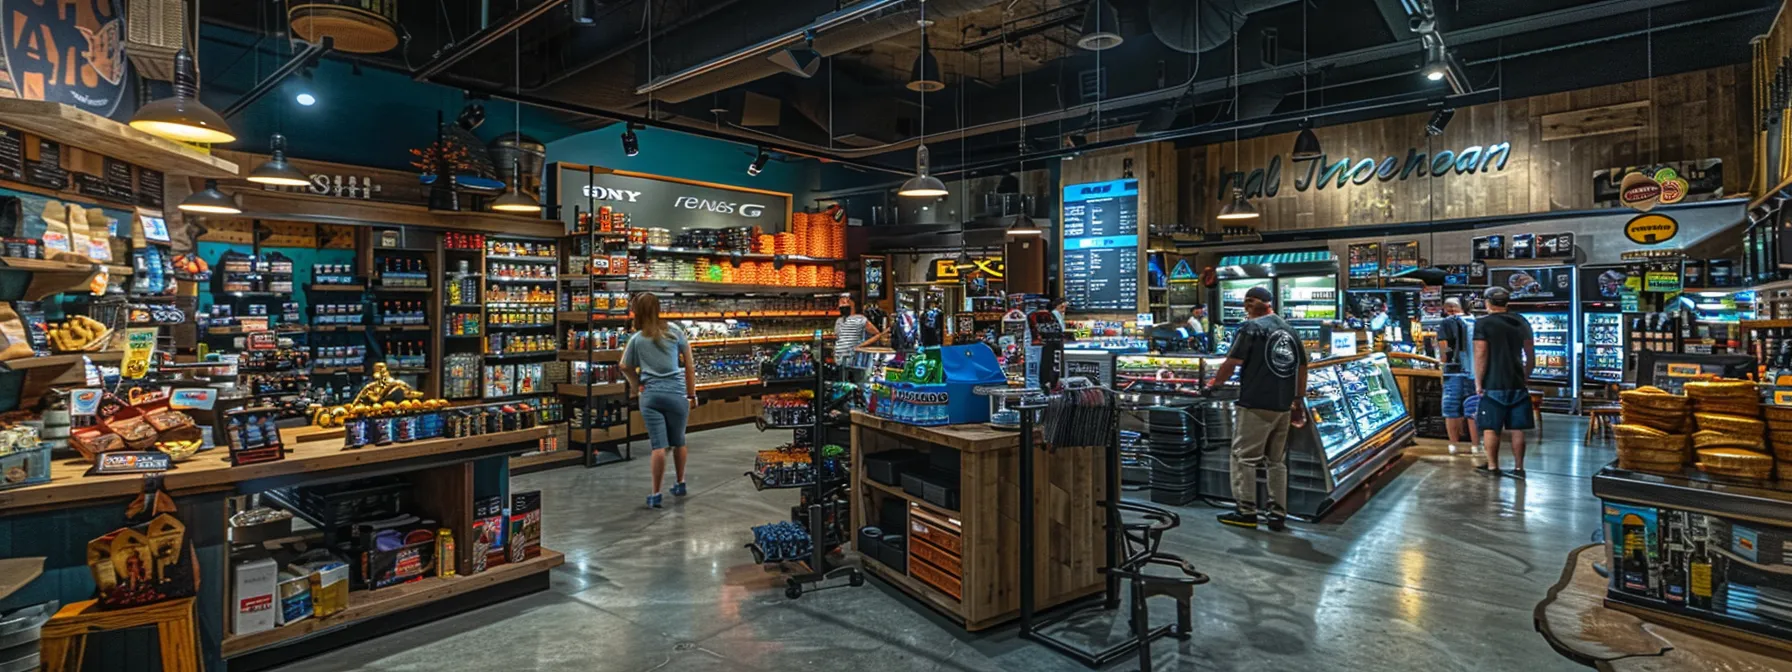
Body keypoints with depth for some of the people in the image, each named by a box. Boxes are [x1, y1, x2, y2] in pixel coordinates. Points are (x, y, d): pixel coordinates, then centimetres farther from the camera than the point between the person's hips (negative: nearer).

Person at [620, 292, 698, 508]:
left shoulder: (636, 339, 2)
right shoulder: (674, 330, 3)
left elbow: (626, 368, 8)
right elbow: (689, 362, 5)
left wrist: (637, 385, 26)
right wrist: (692, 394, 11)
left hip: (651, 395, -1)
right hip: (677, 393, 1)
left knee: (659, 446, 0)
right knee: (678, 442, 17)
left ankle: (655, 494, 1)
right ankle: (680, 484, 32)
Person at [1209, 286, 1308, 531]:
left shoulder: (1251, 327, -8)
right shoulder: (1290, 331, 13)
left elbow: (1231, 363, -13)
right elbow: (1302, 367, 18)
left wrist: (1216, 382, 5)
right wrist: (1299, 401, 24)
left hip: (1255, 404, -7)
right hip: (1283, 406, 7)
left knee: (1244, 456, 1)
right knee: (1277, 460, 13)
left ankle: (1247, 512, 3)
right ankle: (1278, 514, 15)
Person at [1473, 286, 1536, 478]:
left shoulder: (1483, 323, -9)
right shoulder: (1521, 322, 9)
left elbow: (1481, 355, -13)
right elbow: (1530, 353, 12)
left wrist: (1478, 382, -7)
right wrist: (1524, 376, 22)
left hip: (1493, 385, -5)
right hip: (1517, 384, 5)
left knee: (1491, 427, 4)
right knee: (1517, 428, 9)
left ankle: (1492, 466, 9)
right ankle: (1519, 467, 12)